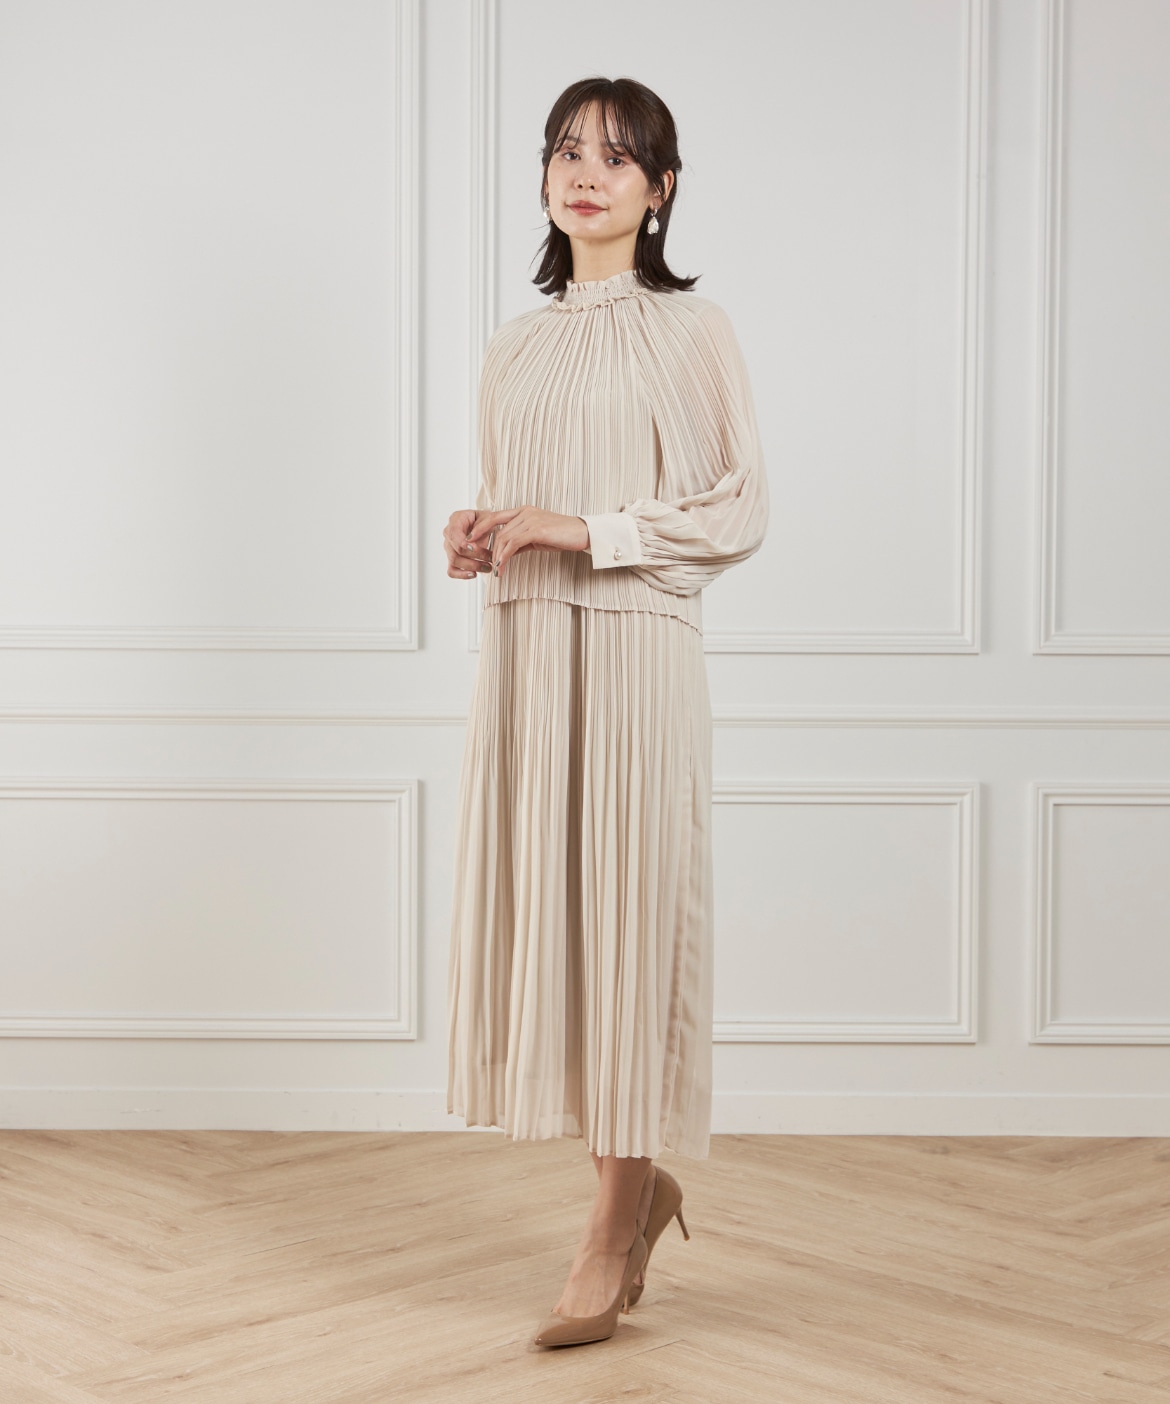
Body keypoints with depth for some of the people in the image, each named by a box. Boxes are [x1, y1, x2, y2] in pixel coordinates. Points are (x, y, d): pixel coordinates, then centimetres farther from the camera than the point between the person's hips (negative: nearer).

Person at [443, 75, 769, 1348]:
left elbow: (740, 511, -6)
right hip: (519, 647, 6)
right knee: (535, 911, 6)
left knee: (626, 914, -3)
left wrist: (583, 529, -14)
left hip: (634, 648, -5)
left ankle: (615, 1225, 8)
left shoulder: (691, 331, -1)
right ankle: (636, 1182, 24)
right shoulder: (515, 345, 15)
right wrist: (475, 538, 2)